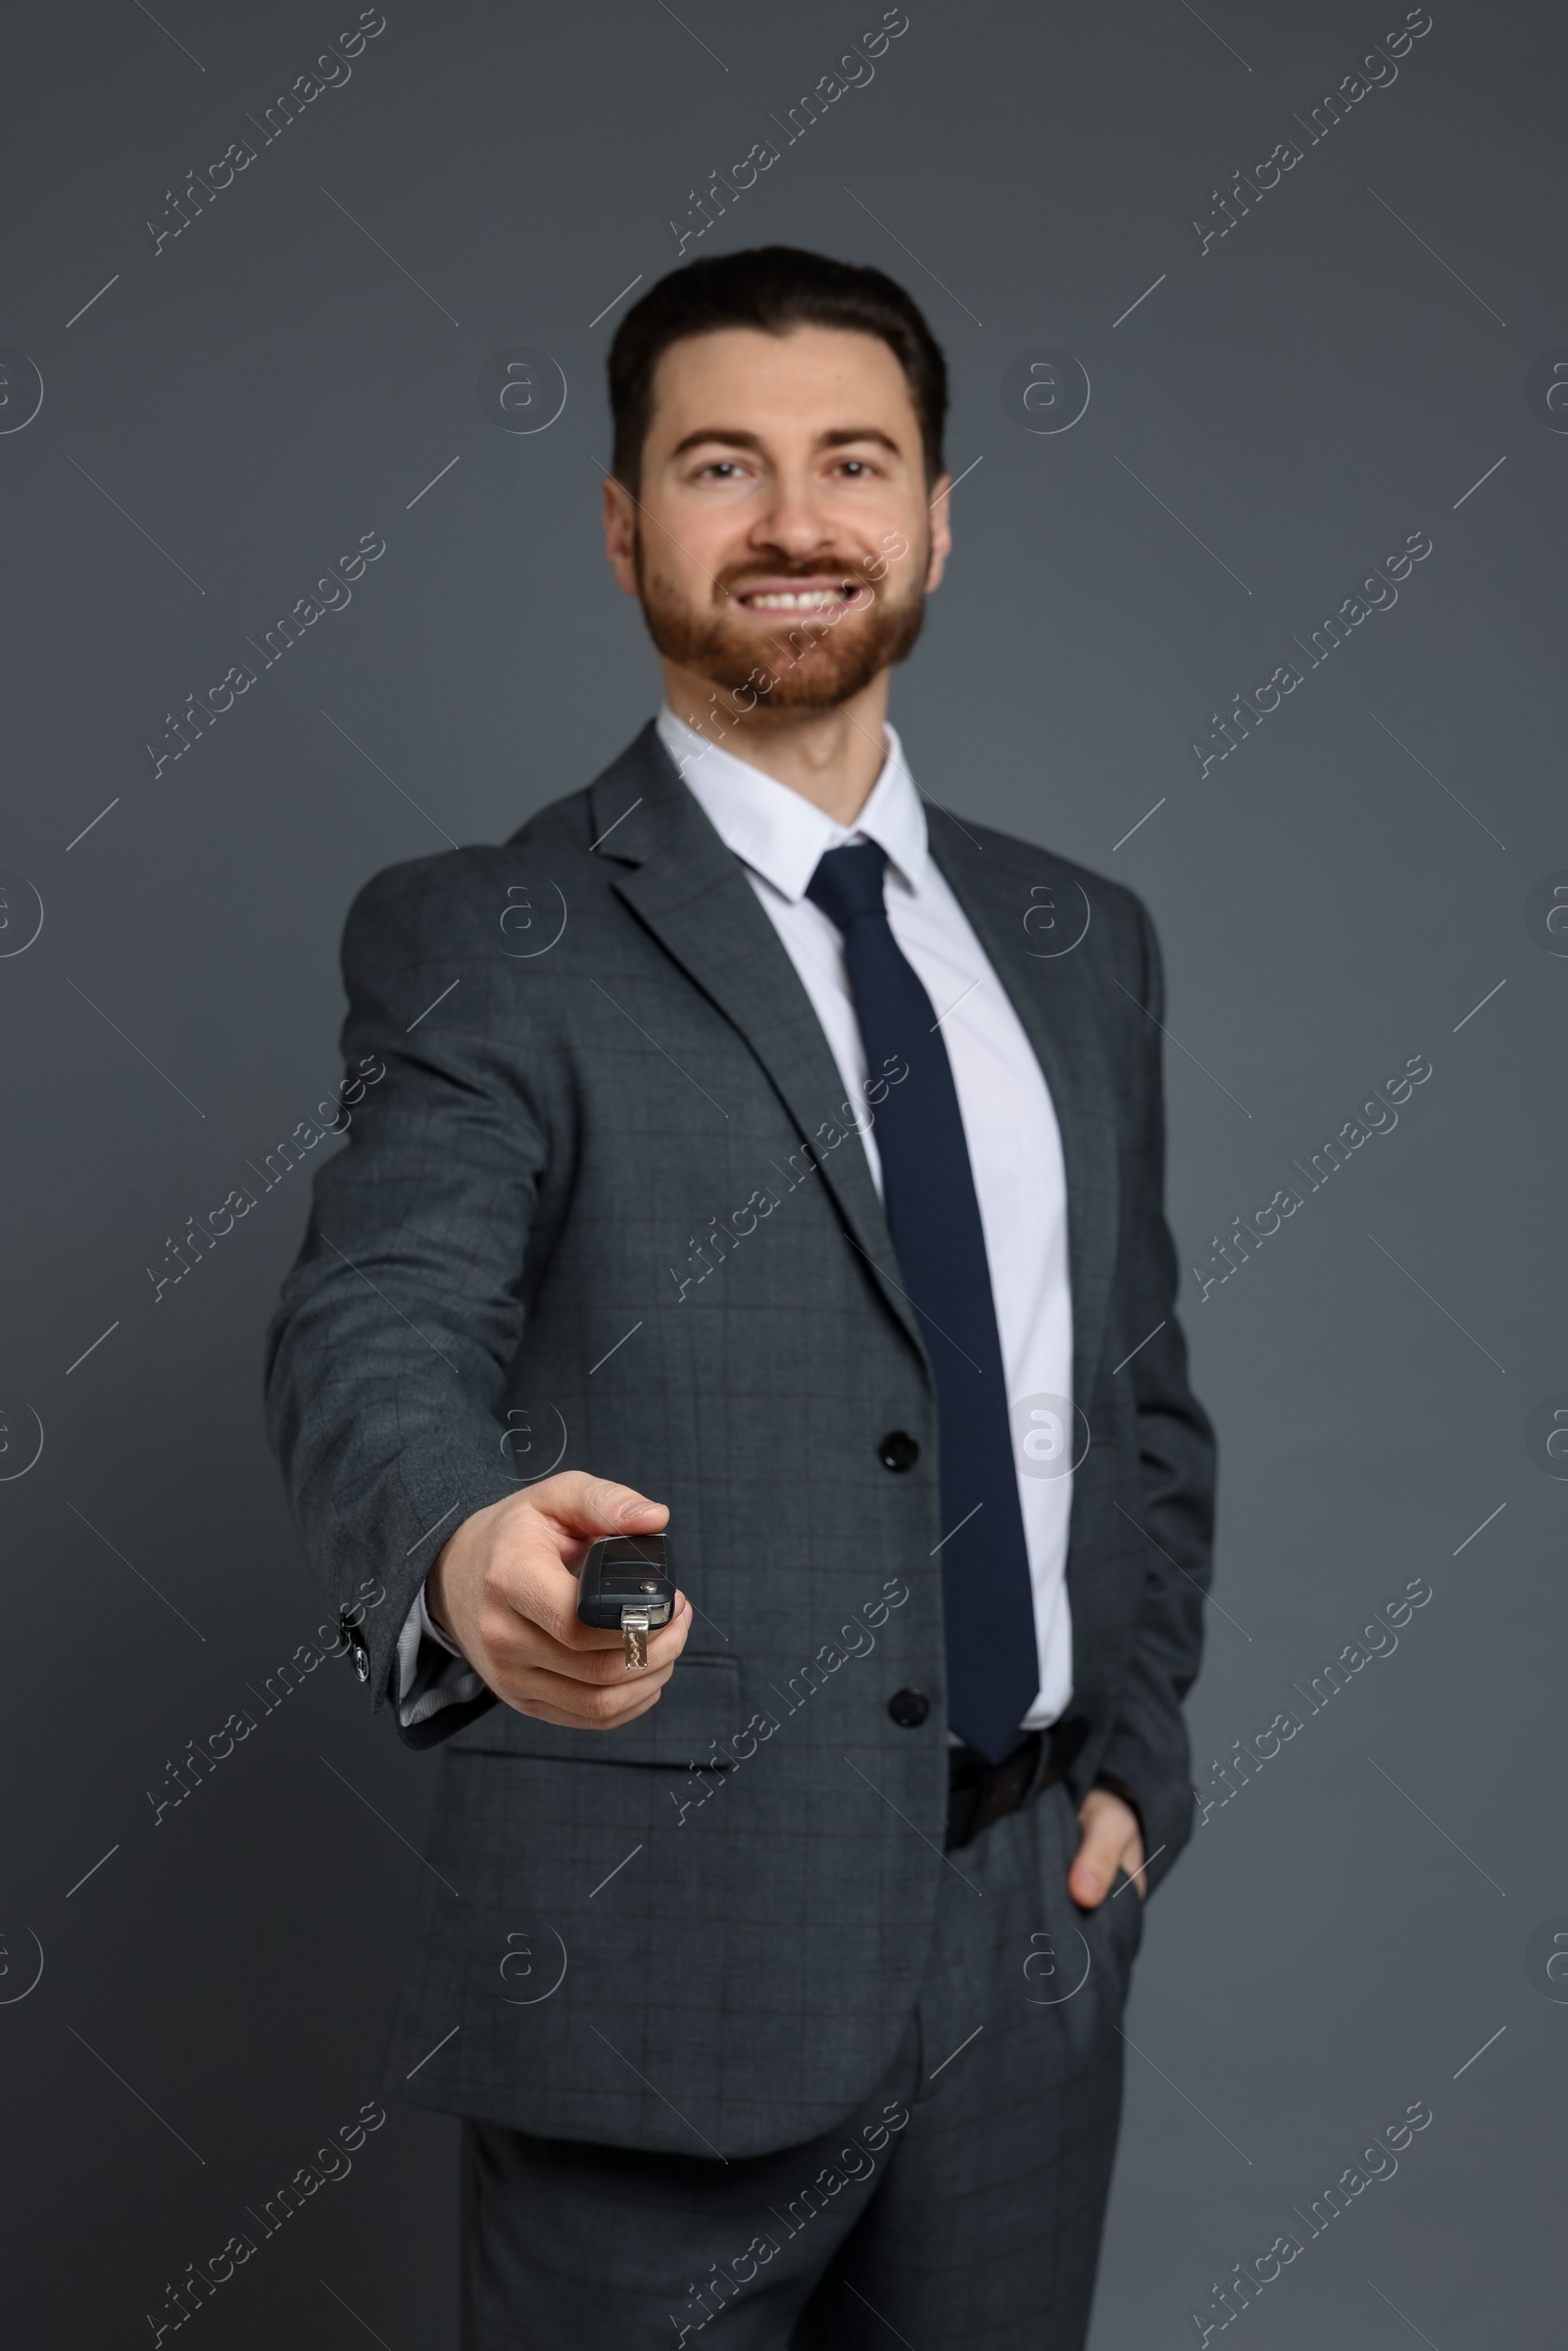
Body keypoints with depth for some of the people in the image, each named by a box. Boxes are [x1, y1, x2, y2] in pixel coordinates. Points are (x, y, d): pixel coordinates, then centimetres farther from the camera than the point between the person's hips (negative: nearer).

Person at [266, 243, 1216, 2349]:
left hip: (1034, 1934, 5)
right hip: (668, 1955, -4)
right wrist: (464, 1548, -43)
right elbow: (375, 1323, -22)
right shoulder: (481, 941, -7)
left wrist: (1136, 1762, 5)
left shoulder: (1080, 944, 10)